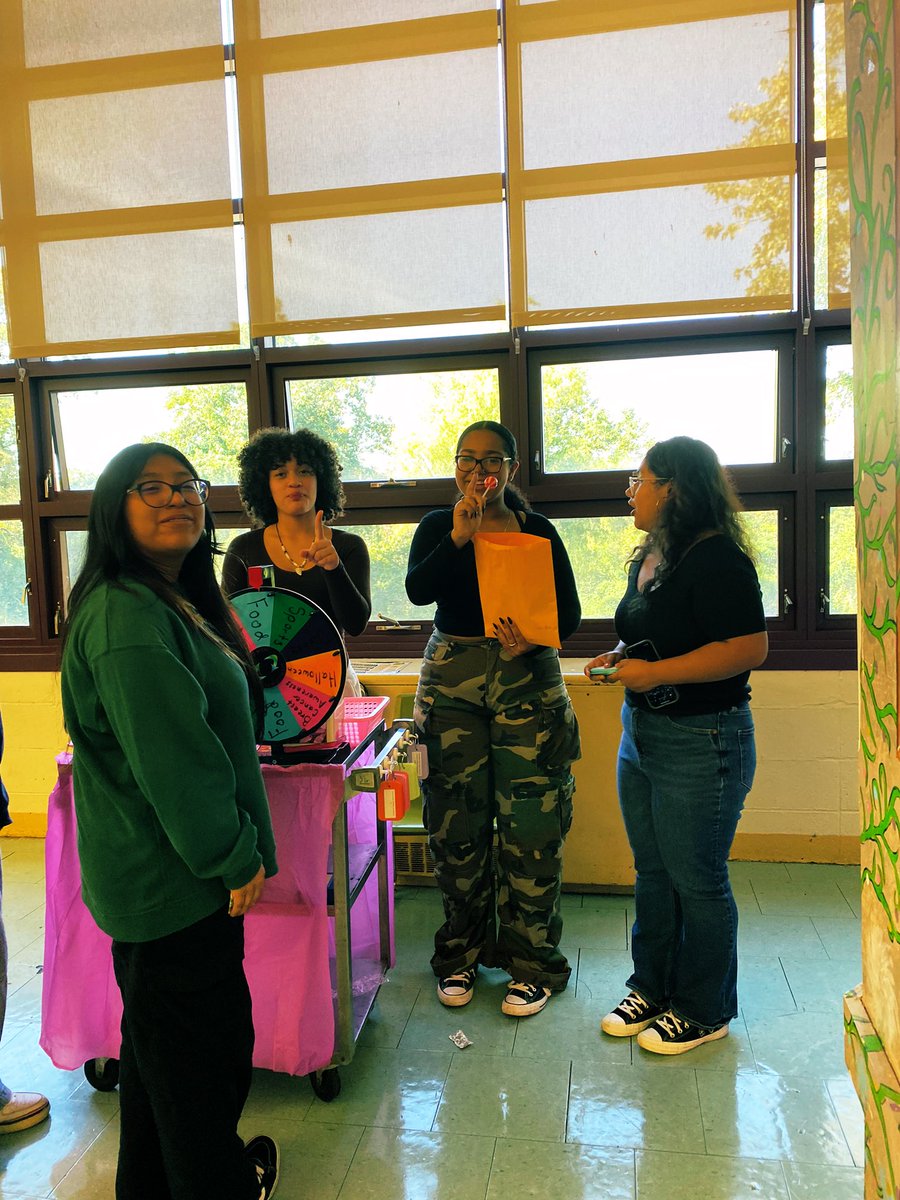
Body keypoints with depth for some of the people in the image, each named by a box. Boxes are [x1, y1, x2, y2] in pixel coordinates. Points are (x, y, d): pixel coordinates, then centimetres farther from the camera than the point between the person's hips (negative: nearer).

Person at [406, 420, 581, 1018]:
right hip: (452, 678, 1)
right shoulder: (438, 527, 6)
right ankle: (461, 954, 24)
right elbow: (418, 589, -11)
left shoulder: (537, 530, 3)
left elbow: (570, 612, 1)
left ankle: (532, 963, 16)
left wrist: (532, 640, -18)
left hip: (527, 680, -1)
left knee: (530, 825, -1)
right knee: (457, 823, 5)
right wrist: (459, 538, -23)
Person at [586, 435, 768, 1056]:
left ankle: (704, 1010, 26)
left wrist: (655, 672, -24)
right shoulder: (649, 557, 11)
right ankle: (653, 988, 36)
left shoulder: (717, 560, -19)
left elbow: (750, 647, -26)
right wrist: (619, 656, 4)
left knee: (697, 880, 6)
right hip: (641, 735, 9)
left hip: (702, 744, -9)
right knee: (652, 872, 19)